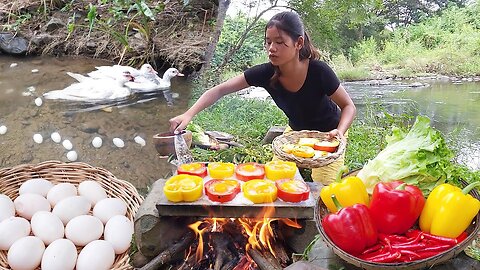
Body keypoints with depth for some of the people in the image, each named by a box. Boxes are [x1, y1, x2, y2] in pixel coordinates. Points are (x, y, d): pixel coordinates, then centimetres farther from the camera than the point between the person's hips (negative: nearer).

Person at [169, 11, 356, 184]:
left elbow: (349, 106, -18)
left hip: (328, 135, -3)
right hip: (296, 132, 3)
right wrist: (188, 114, -38)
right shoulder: (266, 73, -25)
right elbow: (220, 90, -25)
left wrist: (340, 131, -38)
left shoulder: (318, 71, -32)